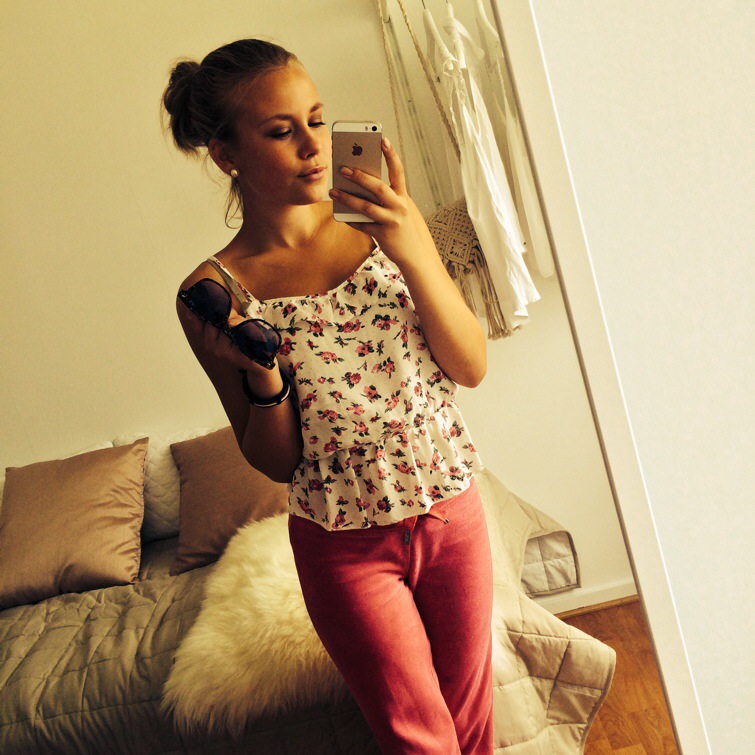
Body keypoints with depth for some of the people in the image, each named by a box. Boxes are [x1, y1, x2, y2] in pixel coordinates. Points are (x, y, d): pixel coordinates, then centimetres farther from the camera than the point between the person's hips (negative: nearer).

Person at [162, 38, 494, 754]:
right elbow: (275, 462, -5)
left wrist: (418, 255, -22)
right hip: (348, 547, -2)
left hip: (452, 511, 3)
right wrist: (263, 379, -25)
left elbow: (471, 367, -8)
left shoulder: (378, 228, -4)